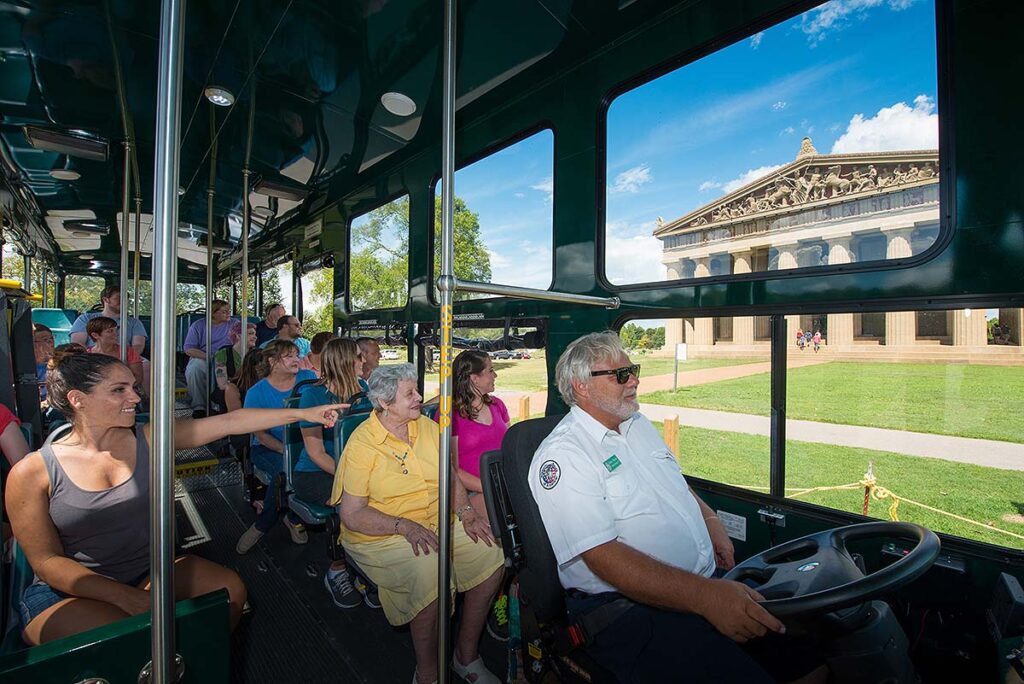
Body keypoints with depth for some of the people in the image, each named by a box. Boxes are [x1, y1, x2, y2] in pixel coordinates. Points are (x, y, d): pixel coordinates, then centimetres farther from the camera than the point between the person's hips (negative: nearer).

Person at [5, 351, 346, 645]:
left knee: (229, 588, -13)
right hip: (69, 591, -3)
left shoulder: (150, 439, -5)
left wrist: (303, 413, -15)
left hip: (150, 570, 4)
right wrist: (128, 598, -22)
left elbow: (230, 421, -11)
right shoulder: (33, 472, -12)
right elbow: (47, 561, -11)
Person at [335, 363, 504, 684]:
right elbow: (351, 515, -14)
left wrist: (466, 513, -7)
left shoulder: (427, 426, 4)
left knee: (491, 556, -13)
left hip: (438, 525, 6)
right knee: (431, 572, -32)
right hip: (382, 537, -5)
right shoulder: (362, 444, -12)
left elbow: (450, 477, 11)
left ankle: (466, 655, 9)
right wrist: (405, 526, -25)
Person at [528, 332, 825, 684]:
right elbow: (604, 558, -22)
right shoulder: (560, 456, -16)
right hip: (626, 603, -7)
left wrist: (710, 519, 7)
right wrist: (705, 596, -26)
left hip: (708, 580, 8)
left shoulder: (639, 424, 12)